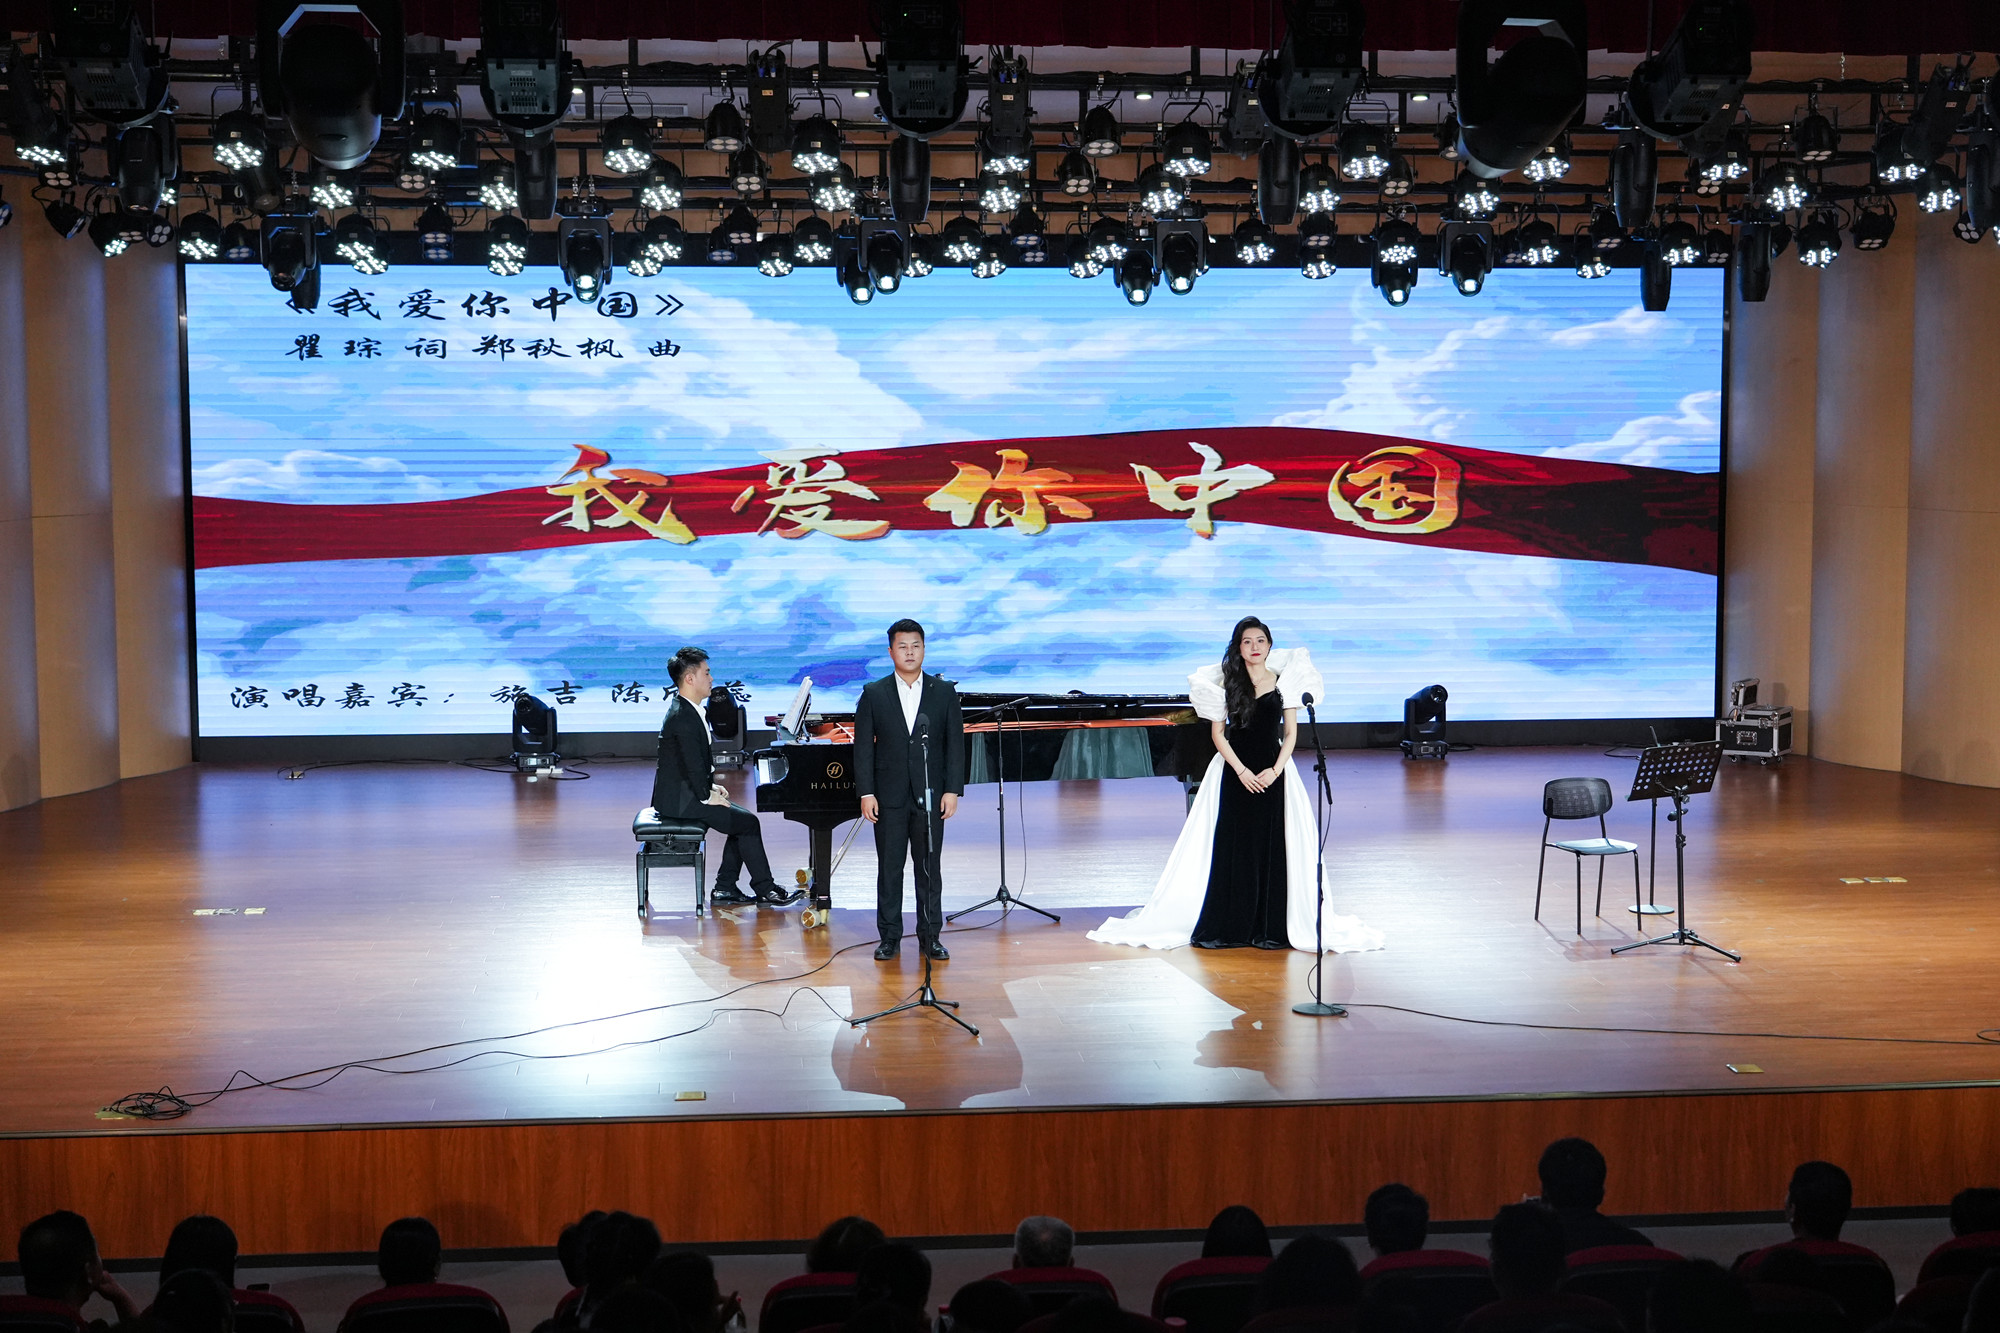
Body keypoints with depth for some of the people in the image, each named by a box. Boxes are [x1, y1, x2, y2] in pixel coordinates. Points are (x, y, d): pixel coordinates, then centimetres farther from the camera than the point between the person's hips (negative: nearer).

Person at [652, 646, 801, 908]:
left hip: (686, 792, 10)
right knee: (747, 823, -11)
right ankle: (765, 891, 0)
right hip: (680, 800, -10)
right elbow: (693, 765, -24)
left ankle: (725, 889, 11)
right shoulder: (683, 718, -22)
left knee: (742, 818, 10)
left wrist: (711, 786, 10)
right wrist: (707, 796, -12)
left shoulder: (688, 709, 11)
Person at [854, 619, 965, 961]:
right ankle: (889, 936, 14)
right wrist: (866, 793, -6)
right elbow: (863, 747, 0)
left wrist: (953, 790, -5)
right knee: (889, 868, 5)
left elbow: (955, 744, 2)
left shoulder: (944, 692, 3)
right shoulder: (873, 694, 2)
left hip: (930, 797, 0)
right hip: (889, 798, 0)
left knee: (929, 868, 6)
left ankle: (930, 936, 15)